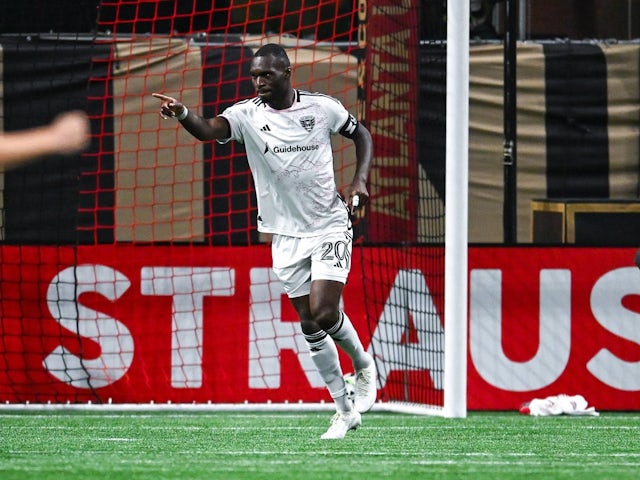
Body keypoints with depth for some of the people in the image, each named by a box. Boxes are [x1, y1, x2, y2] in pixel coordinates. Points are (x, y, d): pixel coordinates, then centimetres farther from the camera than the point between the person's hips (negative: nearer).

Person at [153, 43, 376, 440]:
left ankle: (363, 364, 12)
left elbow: (361, 133, 12)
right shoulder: (248, 115, -6)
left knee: (324, 312, -18)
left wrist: (360, 179, -4)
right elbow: (210, 130, -26)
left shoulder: (322, 107, -5)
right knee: (310, 325, 4)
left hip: (329, 227, -3)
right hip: (286, 235, 3)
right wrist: (182, 114, -47)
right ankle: (345, 410, 15)